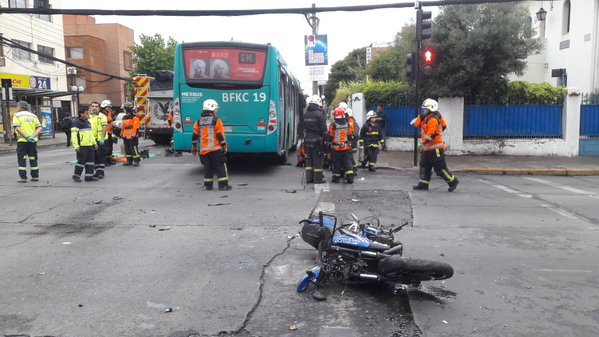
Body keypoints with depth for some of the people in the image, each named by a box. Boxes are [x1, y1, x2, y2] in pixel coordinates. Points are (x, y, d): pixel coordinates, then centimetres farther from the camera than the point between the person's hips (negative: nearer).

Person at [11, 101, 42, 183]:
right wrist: (33, 136, -10)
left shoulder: (17, 115, 0)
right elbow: (39, 128, 1)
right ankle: (35, 176, 12)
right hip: (33, 141, 4)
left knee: (22, 159, 3)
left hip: (22, 140, -4)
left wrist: (26, 137, -18)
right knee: (33, 159, 11)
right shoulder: (33, 116, 12)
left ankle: (23, 177, 2)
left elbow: (17, 128, -15)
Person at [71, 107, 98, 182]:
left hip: (90, 145, 9)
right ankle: (76, 176, 10)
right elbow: (74, 134, -15)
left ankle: (89, 176, 12)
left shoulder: (88, 122, 20)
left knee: (90, 161, 7)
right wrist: (76, 146, -21)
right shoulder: (77, 122, -9)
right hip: (82, 146, -9)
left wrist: (95, 142, 23)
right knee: (81, 161, -4)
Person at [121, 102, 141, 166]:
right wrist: (122, 133, 21)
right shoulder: (124, 117, 17)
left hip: (132, 137, -9)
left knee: (134, 148, -8)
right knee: (127, 149, 12)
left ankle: (136, 161, -3)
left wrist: (133, 134, -21)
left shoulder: (134, 117, -11)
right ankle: (129, 161, 20)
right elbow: (123, 126, 23)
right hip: (126, 136, 9)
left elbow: (135, 126, -17)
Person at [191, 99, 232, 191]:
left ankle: (208, 185, 15)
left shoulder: (198, 122, 8)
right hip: (215, 149, -5)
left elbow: (195, 136, 11)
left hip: (203, 150, 5)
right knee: (220, 166, 0)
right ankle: (223, 185, -3)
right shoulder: (216, 121, -8)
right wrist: (224, 147, -2)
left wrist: (194, 148, 21)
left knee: (207, 167, 13)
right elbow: (221, 136, -10)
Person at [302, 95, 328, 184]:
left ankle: (309, 178, 15)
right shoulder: (319, 115, -12)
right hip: (317, 141, -6)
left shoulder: (305, 115, 8)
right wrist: (326, 139, -7)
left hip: (307, 140, 6)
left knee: (309, 159, 12)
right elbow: (324, 130, -12)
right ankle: (318, 178, 3)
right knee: (318, 160, 0)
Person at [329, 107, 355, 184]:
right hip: (347, 148, 2)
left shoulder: (332, 126, -12)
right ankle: (350, 178, -1)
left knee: (336, 164, 9)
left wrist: (329, 148, 12)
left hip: (336, 149, -1)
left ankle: (336, 178, 16)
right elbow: (351, 136, 7)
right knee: (348, 163, 5)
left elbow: (330, 138, -2)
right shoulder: (349, 125, -4)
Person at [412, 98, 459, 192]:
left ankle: (453, 181, 9)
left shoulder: (433, 119, -21)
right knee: (424, 166, 10)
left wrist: (425, 142, -16)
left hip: (435, 148, -10)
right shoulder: (426, 118, 12)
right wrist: (420, 117, 6)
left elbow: (431, 134, -25)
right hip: (428, 148, 10)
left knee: (440, 168, -5)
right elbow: (417, 125, 17)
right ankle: (423, 184, 15)